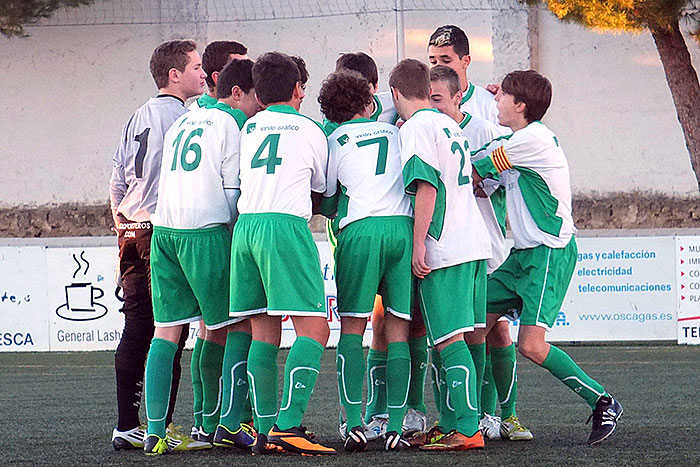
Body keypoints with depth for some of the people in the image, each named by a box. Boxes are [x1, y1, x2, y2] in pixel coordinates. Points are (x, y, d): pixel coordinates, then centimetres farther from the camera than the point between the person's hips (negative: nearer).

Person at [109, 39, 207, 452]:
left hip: (132, 232, 8)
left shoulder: (137, 118, 17)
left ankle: (127, 426, 9)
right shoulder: (181, 116, -8)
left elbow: (117, 184, 20)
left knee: (136, 329, 8)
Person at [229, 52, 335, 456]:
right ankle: (289, 426, -21)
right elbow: (321, 192, 23)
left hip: (245, 224, 5)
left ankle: (265, 430, 3)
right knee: (314, 328, -7)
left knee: (264, 332, 8)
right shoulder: (311, 131, 11)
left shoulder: (249, 127, 19)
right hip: (286, 225, -5)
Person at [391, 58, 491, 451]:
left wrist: (419, 244, -16)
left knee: (450, 340, -10)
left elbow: (427, 185, -16)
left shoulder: (416, 127, -7)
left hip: (444, 249, -9)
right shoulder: (451, 125, 19)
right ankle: (451, 422, 16)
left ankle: (467, 429, -15)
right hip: (475, 242, 9)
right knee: (457, 338, 12)